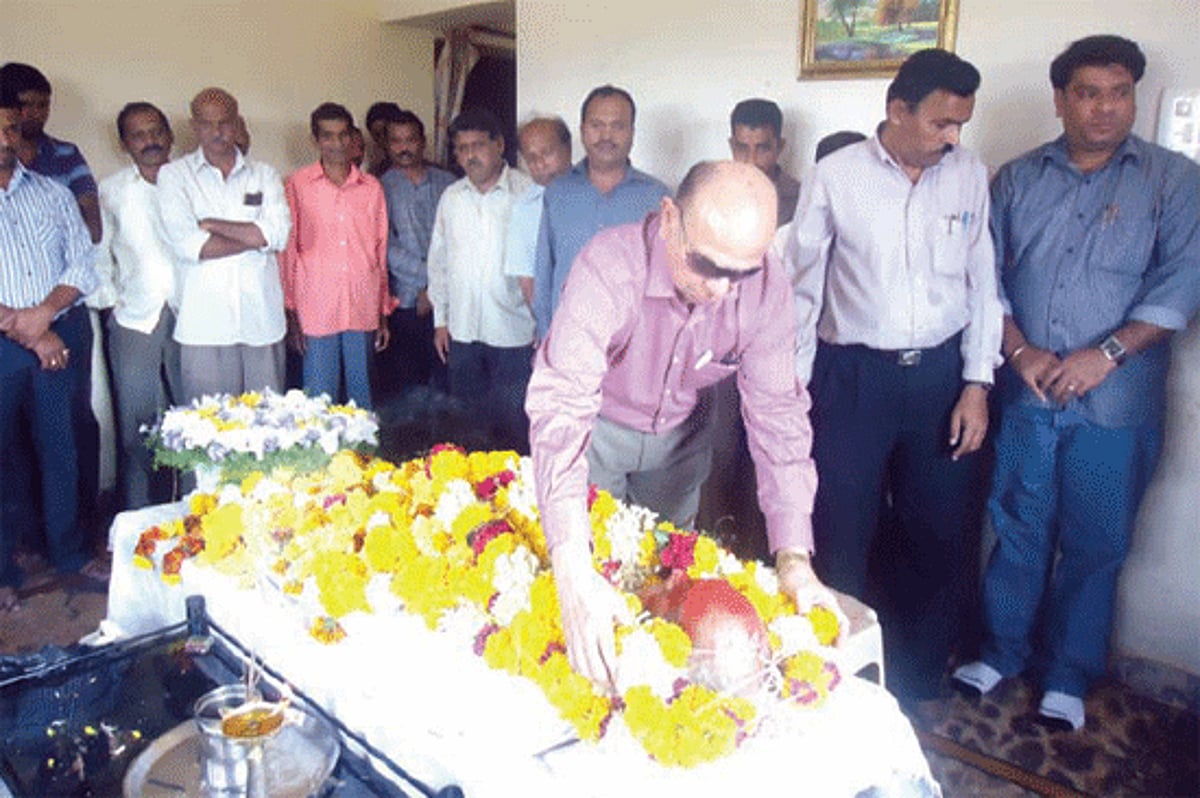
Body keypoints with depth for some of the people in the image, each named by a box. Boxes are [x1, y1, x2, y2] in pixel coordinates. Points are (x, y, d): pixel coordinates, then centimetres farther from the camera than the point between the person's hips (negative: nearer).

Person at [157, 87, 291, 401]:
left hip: (262, 319, 2)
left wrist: (212, 224, -6)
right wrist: (256, 237, -5)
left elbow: (279, 233, -6)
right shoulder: (174, 175, 6)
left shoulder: (264, 175, 12)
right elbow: (186, 245, -9)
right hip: (205, 324, -2)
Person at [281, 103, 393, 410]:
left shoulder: (372, 188, 9)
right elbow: (288, 251, 4)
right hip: (316, 312, -2)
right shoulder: (297, 185, 2)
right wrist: (290, 314, -1)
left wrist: (384, 315, 11)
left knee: (362, 397, 9)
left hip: (363, 312, 2)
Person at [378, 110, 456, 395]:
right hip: (405, 302, -2)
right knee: (402, 386, 1)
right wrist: (430, 275, -10)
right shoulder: (381, 188, 3)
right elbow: (387, 250, -4)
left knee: (443, 382, 2)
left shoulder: (446, 182, 11)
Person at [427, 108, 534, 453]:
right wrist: (440, 320, 12)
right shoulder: (451, 198, 9)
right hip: (463, 331, 5)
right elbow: (438, 260, 15)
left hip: (513, 332, -5)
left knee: (514, 424, 3)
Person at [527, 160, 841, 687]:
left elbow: (777, 415, -20)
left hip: (679, 436, 3)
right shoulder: (610, 267, -38)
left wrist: (794, 557, -28)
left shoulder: (765, 290, -26)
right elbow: (560, 406, -46)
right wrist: (574, 574, -56)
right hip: (600, 429, -2)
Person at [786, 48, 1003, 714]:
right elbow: (802, 288, 0)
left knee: (942, 536, 10)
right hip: (853, 376, -3)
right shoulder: (835, 176, -4)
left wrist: (977, 383, 2)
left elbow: (981, 284, 8)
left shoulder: (970, 176, 4)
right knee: (840, 539, 3)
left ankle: (916, 685, 31)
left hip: (942, 375, 3)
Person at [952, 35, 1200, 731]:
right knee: (1019, 529, 11)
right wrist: (1020, 349, -9)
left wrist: (1105, 353, -15)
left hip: (1116, 401, -1)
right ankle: (1003, 651, 29)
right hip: (1026, 393, 2)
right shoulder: (1018, 179, 9)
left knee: (1095, 545, 8)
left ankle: (1069, 676, 25)